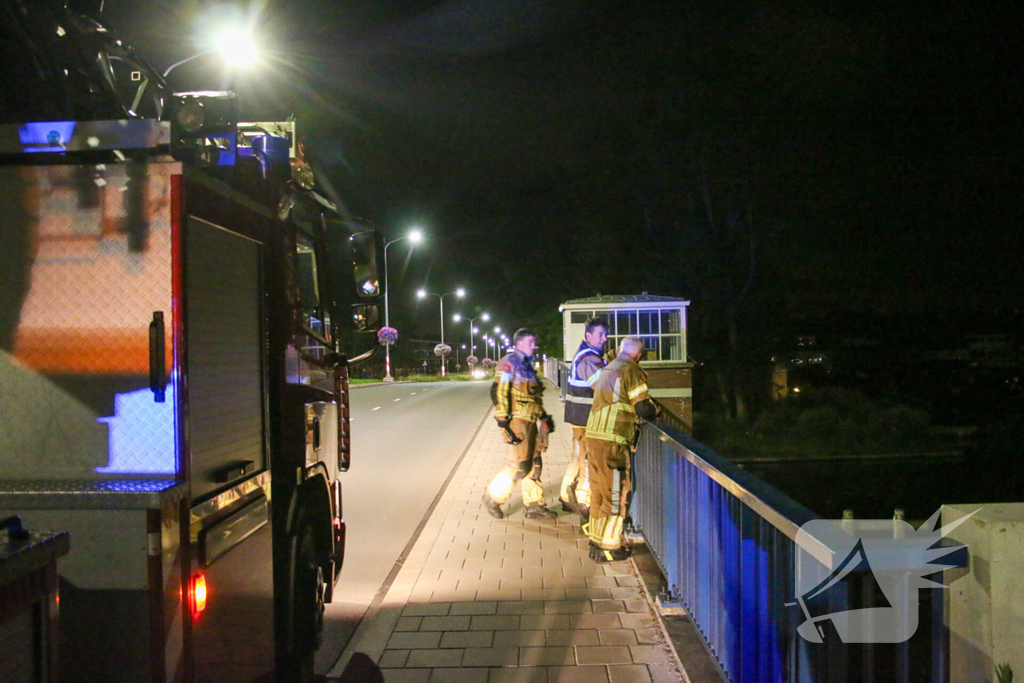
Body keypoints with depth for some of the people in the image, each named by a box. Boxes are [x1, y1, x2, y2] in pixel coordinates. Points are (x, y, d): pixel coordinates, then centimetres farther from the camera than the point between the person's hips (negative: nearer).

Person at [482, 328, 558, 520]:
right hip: (517, 420, -9)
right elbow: (499, 391, -17)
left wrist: (544, 416, 23)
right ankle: (493, 497, 4)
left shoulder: (527, 365, 20)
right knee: (519, 464, -11)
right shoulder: (509, 363, -10)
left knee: (534, 463, 9)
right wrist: (503, 421, -22)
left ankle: (534, 505, 16)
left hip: (529, 421, 9)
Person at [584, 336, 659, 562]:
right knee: (616, 496, 0)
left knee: (598, 492, 17)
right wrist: (656, 409, 9)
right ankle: (608, 547, 3)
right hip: (612, 441, -8)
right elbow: (643, 408, -11)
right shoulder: (631, 371, -7)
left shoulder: (606, 370, 18)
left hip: (593, 436, 8)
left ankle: (596, 541, 25)